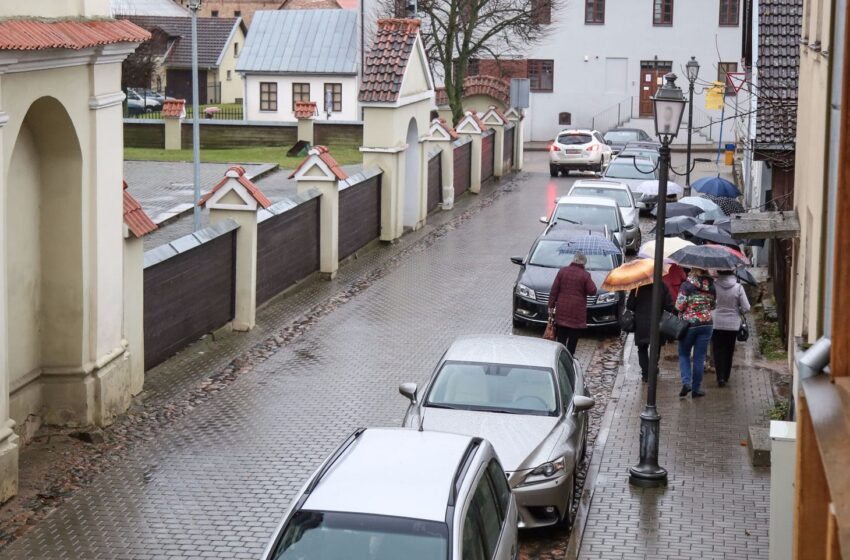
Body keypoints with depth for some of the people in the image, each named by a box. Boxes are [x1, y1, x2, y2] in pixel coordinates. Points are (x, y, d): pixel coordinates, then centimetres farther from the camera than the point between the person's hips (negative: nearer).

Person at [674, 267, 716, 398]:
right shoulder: (711, 285, 1)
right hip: (706, 324, 3)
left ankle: (686, 381, -7)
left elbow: (680, 306, -14)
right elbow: (713, 305, 11)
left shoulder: (686, 285, -13)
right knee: (699, 357, 9)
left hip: (689, 323, -3)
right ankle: (696, 388, 11)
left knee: (684, 354, 12)